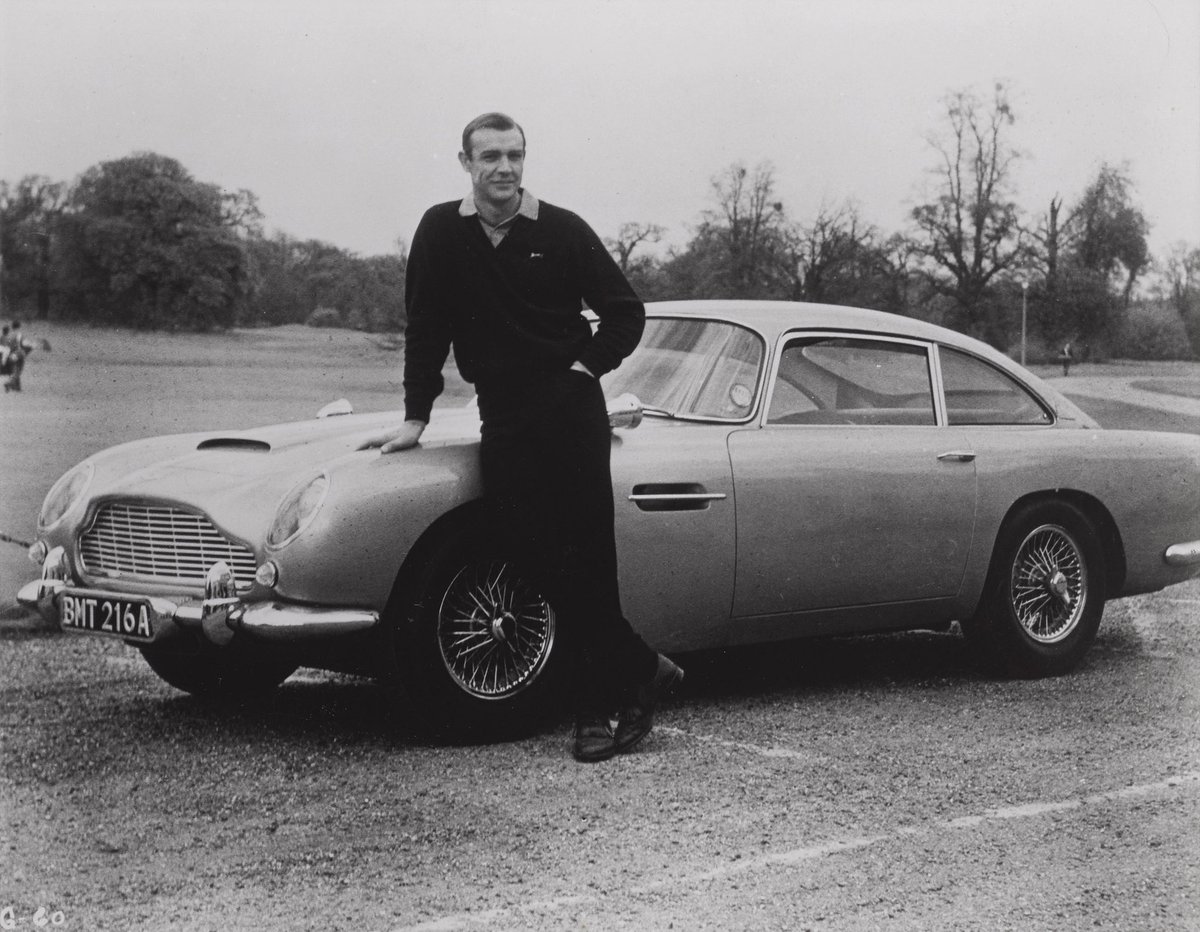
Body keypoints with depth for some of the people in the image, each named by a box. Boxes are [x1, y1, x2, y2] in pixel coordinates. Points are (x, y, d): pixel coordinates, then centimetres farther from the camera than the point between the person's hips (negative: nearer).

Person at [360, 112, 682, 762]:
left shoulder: (562, 231, 1)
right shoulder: (440, 232, 5)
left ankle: (601, 706, 4)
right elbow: (425, 330, 7)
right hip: (502, 421, 2)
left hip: (571, 410, -2)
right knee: (535, 557, -6)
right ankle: (639, 671, 7)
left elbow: (626, 312, 8)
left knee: (584, 563, -6)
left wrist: (587, 365, -5)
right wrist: (415, 418, 5)